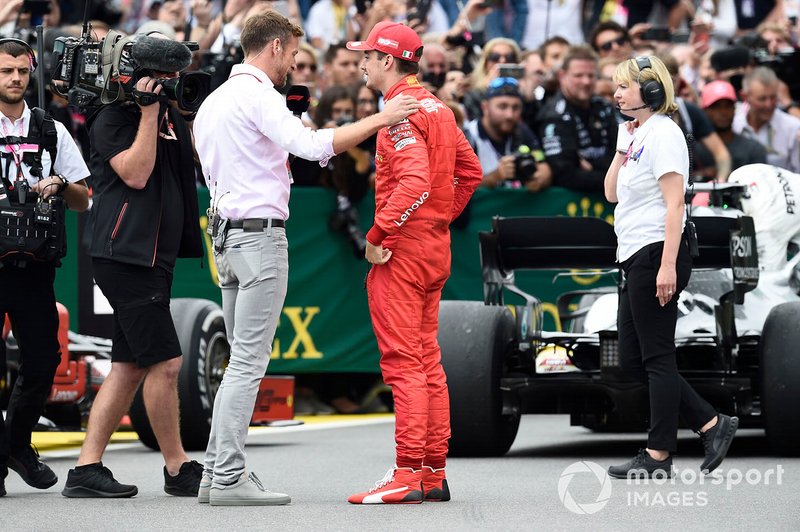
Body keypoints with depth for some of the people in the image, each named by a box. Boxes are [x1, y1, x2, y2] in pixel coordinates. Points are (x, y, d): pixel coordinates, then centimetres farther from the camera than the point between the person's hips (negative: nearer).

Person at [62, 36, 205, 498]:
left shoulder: (169, 114, 17)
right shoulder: (113, 119, -8)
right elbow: (136, 174, -19)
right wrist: (149, 113, -18)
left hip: (153, 257, 9)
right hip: (126, 255, -9)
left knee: (130, 366, 7)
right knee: (166, 361, -9)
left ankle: (87, 469, 8)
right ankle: (179, 470, 0)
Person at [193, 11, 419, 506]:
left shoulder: (213, 100, 19)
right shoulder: (256, 94, -12)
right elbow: (313, 146, -24)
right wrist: (380, 119, -20)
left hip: (226, 234, 10)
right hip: (260, 234, -10)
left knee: (244, 360, 13)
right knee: (249, 361, -8)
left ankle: (216, 472, 11)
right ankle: (229, 479, -9)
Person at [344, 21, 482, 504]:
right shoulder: (437, 107, 15)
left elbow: (414, 183, -26)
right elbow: (471, 171, 20)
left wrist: (377, 234, -21)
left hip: (403, 247, -10)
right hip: (436, 246, 10)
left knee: (403, 360, -9)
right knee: (427, 360, 12)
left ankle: (407, 475, -11)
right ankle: (434, 474, 14)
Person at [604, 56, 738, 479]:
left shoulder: (663, 133, -11)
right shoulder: (638, 135, 18)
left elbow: (674, 204, -18)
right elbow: (612, 193, 20)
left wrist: (667, 266, -24)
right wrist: (622, 147, 12)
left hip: (657, 254, -10)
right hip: (635, 258, 10)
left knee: (657, 357, -5)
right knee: (633, 360, 9)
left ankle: (658, 456, 1)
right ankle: (712, 425, 12)